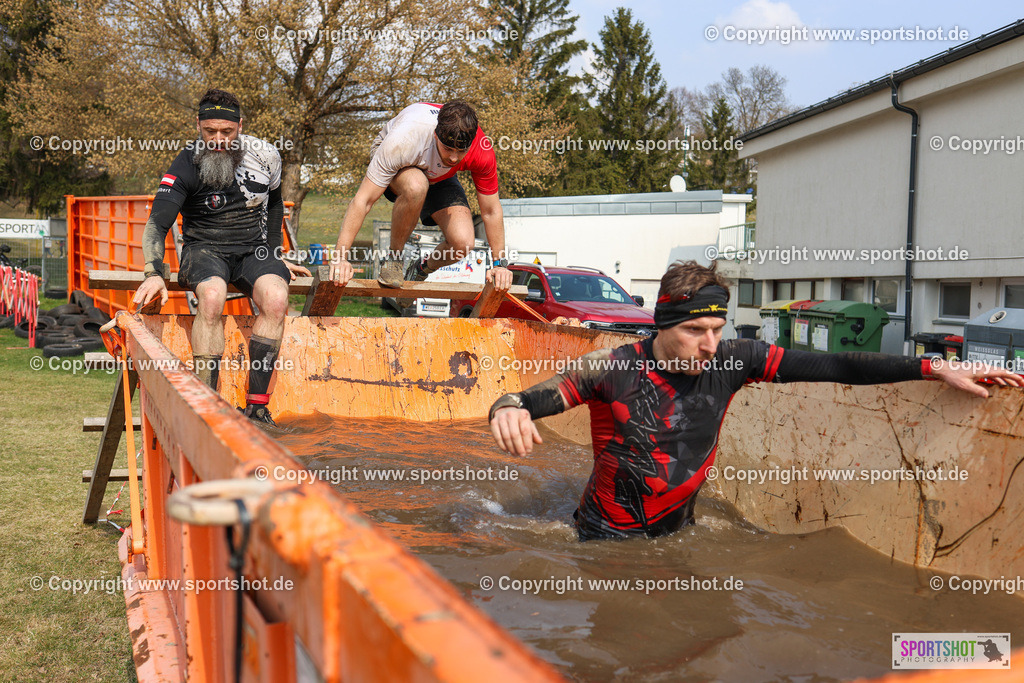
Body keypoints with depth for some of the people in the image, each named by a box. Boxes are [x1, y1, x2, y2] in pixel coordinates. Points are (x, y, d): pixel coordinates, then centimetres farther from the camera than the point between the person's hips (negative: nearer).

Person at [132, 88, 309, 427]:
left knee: (276, 298, -31)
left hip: (253, 250, 2)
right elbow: (157, 223, -16)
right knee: (213, 295, -37)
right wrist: (154, 274, -32)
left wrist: (275, 256, 16)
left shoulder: (264, 156, -1)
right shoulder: (186, 164, -9)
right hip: (205, 249, -2)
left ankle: (257, 406, -26)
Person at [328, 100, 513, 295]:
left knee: (463, 242, -24)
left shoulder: (482, 150, -32)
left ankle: (422, 269, 11)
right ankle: (393, 258, -16)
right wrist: (340, 257, -40)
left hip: (439, 177, 3)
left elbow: (491, 211, -15)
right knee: (416, 186, -42)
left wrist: (500, 263, -14)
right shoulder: (404, 140, -42)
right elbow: (363, 200, -37)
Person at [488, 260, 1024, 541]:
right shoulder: (612, 369, -22)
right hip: (607, 534, -3)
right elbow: (536, 398, -24)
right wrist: (509, 409, -51)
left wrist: (935, 369, -17)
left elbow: (828, 367, -14)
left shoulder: (730, 361, -13)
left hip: (676, 530, 3)